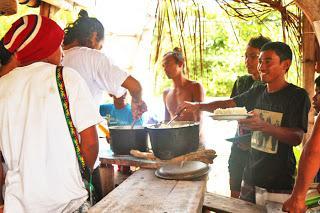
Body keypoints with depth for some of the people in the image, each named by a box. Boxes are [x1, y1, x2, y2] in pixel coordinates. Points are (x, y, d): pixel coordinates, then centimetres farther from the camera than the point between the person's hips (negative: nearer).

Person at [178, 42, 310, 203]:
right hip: (251, 176, 6)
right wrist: (198, 106, -7)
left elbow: (297, 138, -21)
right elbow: (227, 104, 10)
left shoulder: (297, 95, -11)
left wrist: (263, 126, -37)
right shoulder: (257, 92, 8)